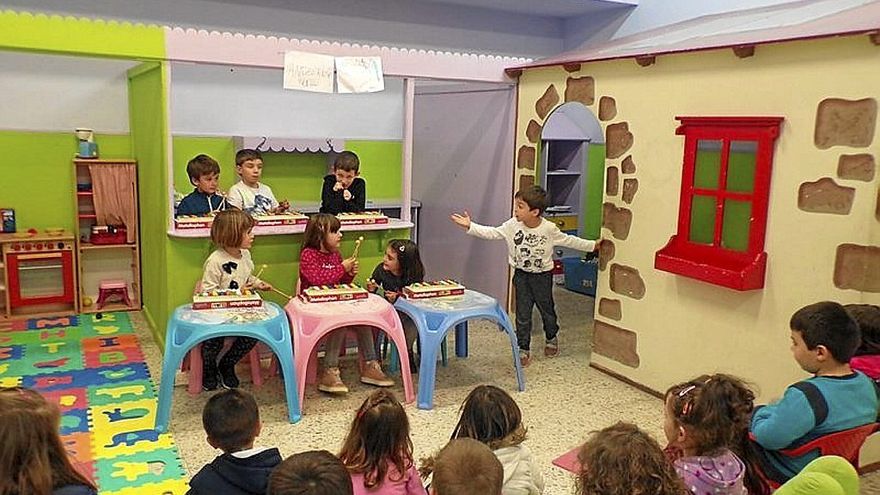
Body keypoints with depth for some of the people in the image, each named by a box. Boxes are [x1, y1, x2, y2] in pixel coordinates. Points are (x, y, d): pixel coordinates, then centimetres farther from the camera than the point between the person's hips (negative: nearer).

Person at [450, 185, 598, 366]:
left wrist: (592, 245, -2)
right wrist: (469, 226, -22)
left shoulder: (549, 229, -16)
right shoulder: (513, 225, -12)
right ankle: (523, 349, 15)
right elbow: (491, 233, -12)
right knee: (523, 314, 3)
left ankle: (551, 338, 44)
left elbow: (568, 241, -4)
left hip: (543, 275, -1)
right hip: (521, 275, 1)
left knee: (546, 309, 16)